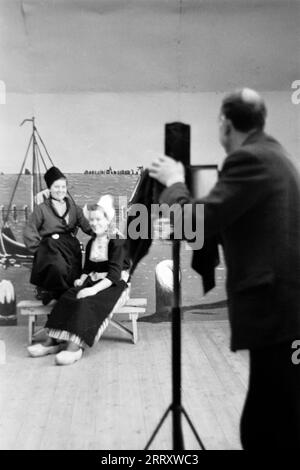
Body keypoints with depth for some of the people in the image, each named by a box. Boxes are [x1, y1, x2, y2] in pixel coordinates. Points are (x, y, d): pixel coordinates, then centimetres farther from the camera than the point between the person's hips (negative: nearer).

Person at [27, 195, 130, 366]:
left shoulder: (118, 241, -9)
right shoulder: (92, 242, 17)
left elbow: (115, 273, -18)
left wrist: (94, 289, -29)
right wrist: (83, 279, -1)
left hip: (115, 284, -7)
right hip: (94, 281, 7)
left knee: (88, 302, -34)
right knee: (68, 297, -21)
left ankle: (76, 346, -41)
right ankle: (53, 340, -28)